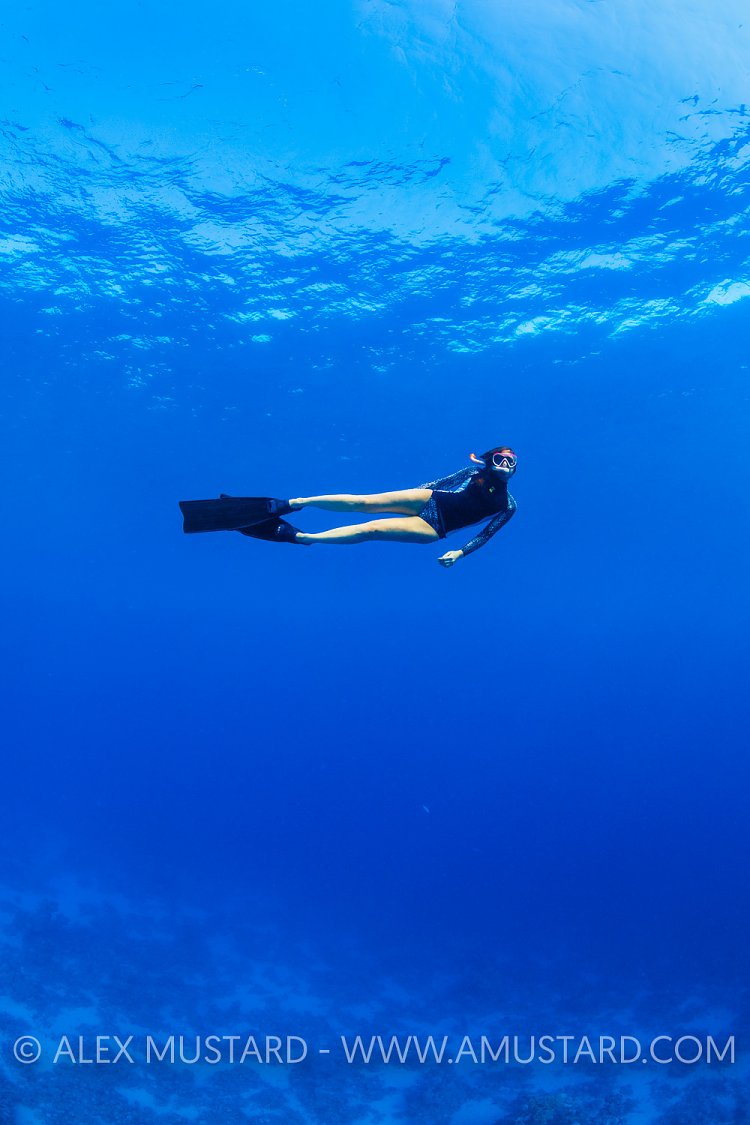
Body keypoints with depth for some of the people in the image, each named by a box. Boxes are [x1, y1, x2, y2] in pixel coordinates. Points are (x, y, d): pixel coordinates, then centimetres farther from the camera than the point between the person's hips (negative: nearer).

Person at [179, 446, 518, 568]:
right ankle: (288, 503, -16)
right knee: (365, 502, -17)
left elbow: (485, 535, -1)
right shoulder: (477, 470, 11)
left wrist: (461, 552, -15)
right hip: (432, 501, 3)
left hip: (434, 529, -3)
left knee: (370, 529, -20)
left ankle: (299, 537, -22)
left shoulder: (507, 507, 3)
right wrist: (417, 489, 14)